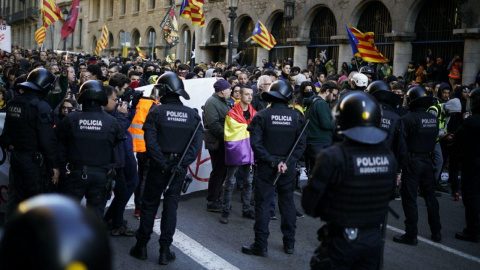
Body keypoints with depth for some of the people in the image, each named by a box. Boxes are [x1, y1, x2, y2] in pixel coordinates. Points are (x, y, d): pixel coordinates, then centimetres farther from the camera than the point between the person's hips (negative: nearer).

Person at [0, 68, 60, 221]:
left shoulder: (13, 104, 6)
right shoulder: (41, 107, -18)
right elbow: (48, 140, -20)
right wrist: (54, 165, -14)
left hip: (16, 157, 8)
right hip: (35, 160, -7)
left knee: (15, 197, 17)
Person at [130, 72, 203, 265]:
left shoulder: (157, 112, -8)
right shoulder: (192, 114, 0)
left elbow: (151, 142, -17)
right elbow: (197, 144, -8)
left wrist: (163, 164, -14)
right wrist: (181, 164, -13)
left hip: (159, 167, -2)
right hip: (179, 168, 2)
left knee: (149, 205, 11)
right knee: (171, 205, 10)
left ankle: (141, 246, 20)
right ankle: (165, 250, 11)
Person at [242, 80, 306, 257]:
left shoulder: (262, 116, -8)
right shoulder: (296, 117, -2)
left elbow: (255, 143, -15)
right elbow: (301, 144, -5)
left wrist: (272, 161, -12)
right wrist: (287, 162, -9)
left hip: (266, 167, -2)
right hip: (288, 168, 3)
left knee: (263, 204, 4)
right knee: (287, 203, 15)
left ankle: (261, 245, 8)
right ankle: (289, 243, 24)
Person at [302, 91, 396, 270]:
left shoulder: (333, 157, -21)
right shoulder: (388, 157, -4)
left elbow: (309, 203, -15)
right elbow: (388, 196, 9)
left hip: (341, 242, -4)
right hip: (374, 241, 5)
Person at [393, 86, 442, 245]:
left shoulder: (408, 118, -17)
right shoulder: (434, 119, 4)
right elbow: (434, 138, 11)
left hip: (412, 161, -6)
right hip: (428, 160, 6)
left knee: (410, 199, 1)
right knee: (430, 196, 16)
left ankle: (411, 235, 5)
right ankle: (436, 232, 25)